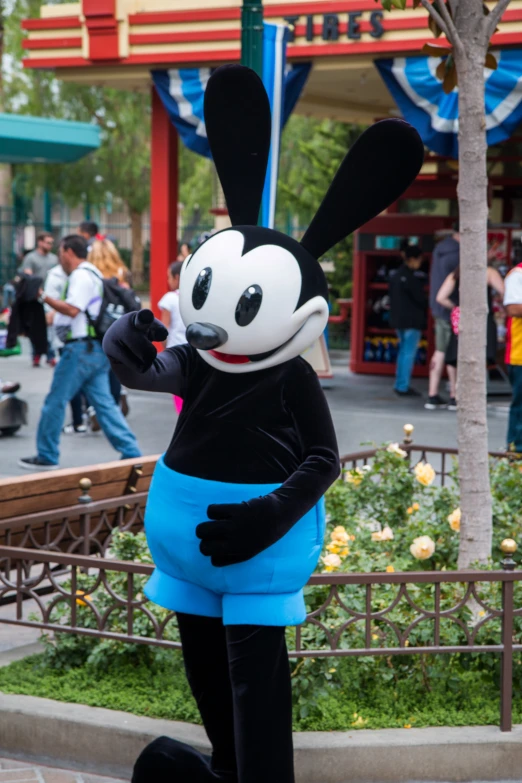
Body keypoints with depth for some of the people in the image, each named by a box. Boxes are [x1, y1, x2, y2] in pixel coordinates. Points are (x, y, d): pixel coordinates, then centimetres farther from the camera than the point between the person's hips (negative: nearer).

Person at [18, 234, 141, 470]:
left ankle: (46, 457, 7)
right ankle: (131, 452, 3)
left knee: (55, 401, 0)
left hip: (81, 348, -10)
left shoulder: (81, 275, -12)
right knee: (104, 403, 7)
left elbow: (72, 310, -23)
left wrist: (44, 297, -18)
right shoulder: (92, 274, 20)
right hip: (97, 348, 10)